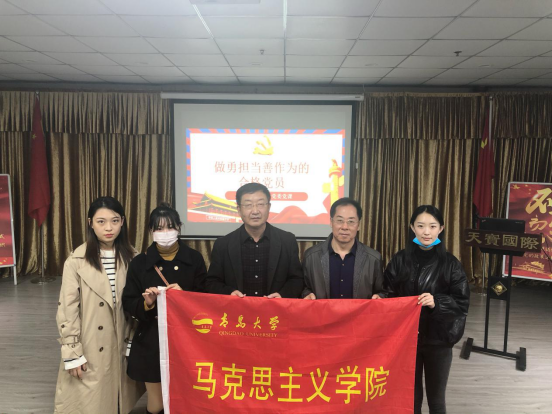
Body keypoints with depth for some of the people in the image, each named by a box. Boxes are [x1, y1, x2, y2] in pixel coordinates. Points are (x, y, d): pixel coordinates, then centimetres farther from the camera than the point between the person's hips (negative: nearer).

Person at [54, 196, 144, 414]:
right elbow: (67, 309, -8)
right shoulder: (77, 261, -12)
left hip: (122, 344, 3)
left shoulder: (131, 257, -1)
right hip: (90, 348, -3)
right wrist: (72, 352, -8)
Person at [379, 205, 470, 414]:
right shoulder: (400, 260, -4)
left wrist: (437, 302, -22)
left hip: (438, 340, 0)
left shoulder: (450, 263, -5)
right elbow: (388, 296, -2)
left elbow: (462, 302, -7)